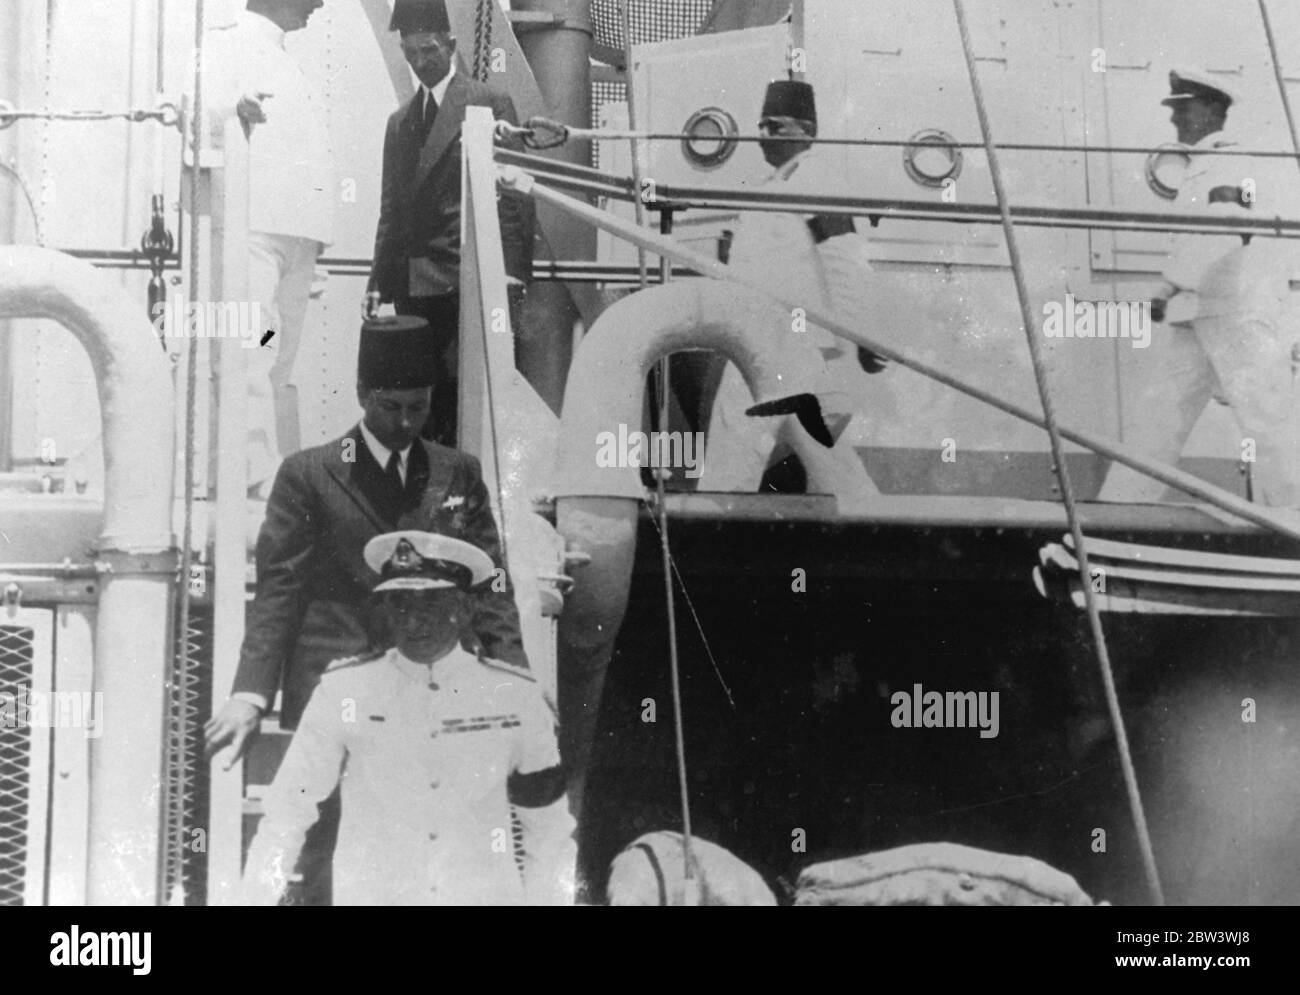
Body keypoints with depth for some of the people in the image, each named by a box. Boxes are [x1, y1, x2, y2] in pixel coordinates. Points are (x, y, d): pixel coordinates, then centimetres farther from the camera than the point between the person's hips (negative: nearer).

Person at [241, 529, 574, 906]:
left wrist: (545, 899, 6)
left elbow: (548, 830, 9)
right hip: (367, 895, 0)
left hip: (487, 894, 0)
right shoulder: (343, 691, 0)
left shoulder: (516, 697, 2)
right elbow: (286, 811, 4)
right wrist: (257, 898, 1)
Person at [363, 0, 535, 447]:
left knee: (461, 393, -11)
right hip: (414, 287, 5)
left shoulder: (489, 104, 3)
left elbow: (514, 194, -3)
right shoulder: (400, 121, 21)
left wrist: (511, 271, -11)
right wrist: (379, 281, 14)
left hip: (467, 279, -5)